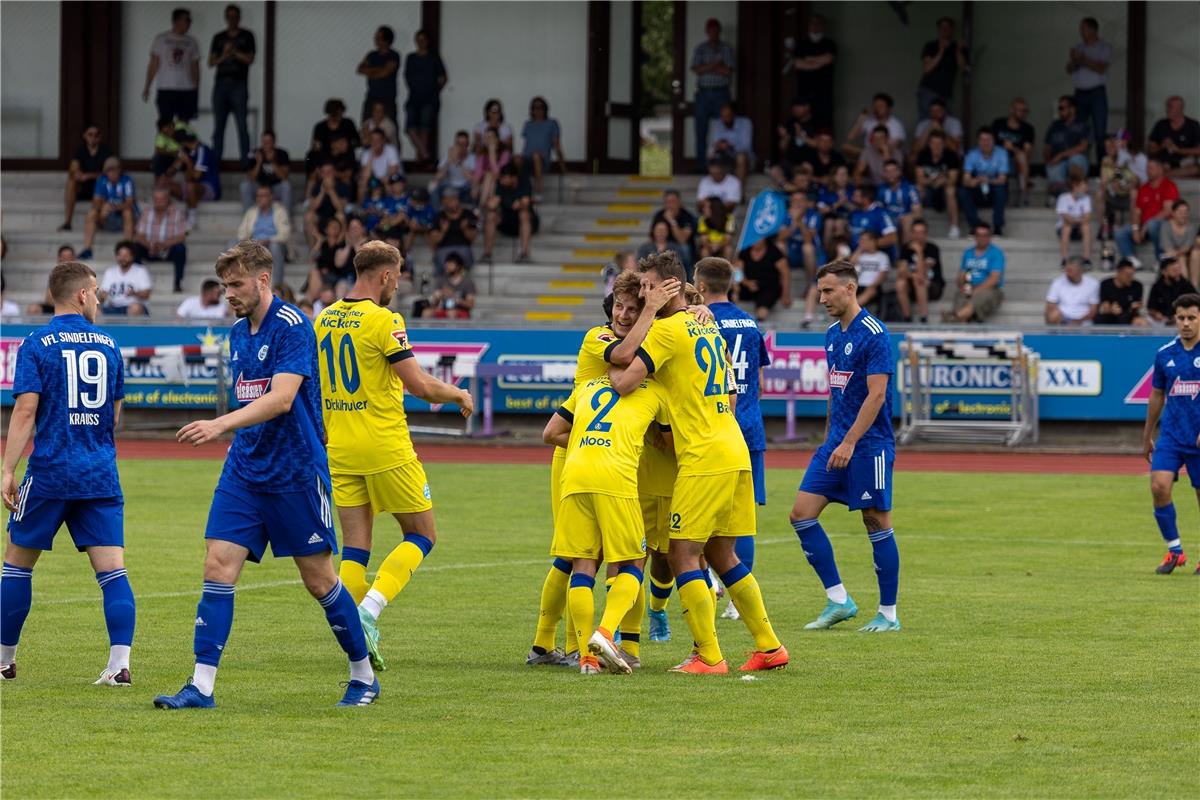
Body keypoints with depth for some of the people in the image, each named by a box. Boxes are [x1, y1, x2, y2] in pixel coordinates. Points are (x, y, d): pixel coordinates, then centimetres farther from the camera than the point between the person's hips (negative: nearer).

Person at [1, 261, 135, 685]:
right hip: (101, 475, 3)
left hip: (49, 472, -3)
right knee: (112, 570, -2)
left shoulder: (38, 344, -4)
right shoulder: (107, 345, 8)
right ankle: (119, 662, -15)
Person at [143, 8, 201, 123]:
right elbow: (153, 65, 5)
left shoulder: (191, 42, 12)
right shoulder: (161, 39, 6)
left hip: (187, 90, 2)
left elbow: (195, 68, 13)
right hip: (166, 89, -2)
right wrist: (147, 87, -1)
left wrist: (197, 91, 7)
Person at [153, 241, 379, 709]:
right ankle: (201, 686, -8)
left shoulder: (293, 326, -14)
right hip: (243, 471, 7)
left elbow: (281, 398, -25)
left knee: (319, 579, 2)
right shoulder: (238, 333, 11)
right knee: (218, 566, -6)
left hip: (296, 473, -7)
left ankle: (364, 677, 19)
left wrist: (220, 425, -33)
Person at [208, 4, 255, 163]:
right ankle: (214, 161, 4)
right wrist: (223, 56, -7)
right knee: (218, 125, 2)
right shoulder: (219, 38, 15)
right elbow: (211, 62, 10)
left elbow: (250, 59, 1)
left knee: (242, 125, -8)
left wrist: (234, 52, -9)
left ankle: (246, 161, -9)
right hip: (221, 83, 3)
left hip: (239, 84, -3)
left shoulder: (246, 36, 9)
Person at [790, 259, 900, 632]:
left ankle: (888, 613, 7)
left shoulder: (874, 334, -13)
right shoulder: (832, 334, 13)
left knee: (877, 523, -2)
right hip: (836, 443, 8)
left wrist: (849, 443, -22)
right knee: (802, 513, -1)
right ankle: (839, 600, 4)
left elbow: (876, 395, -18)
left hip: (869, 444, -8)